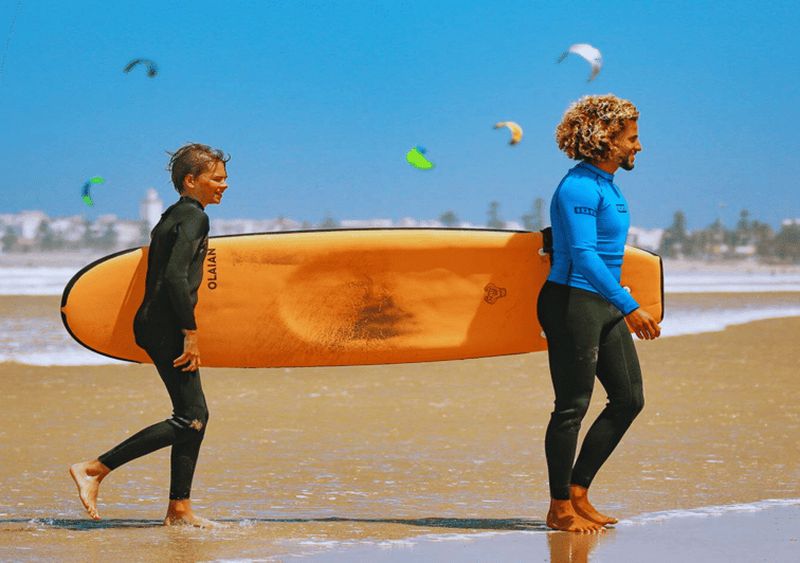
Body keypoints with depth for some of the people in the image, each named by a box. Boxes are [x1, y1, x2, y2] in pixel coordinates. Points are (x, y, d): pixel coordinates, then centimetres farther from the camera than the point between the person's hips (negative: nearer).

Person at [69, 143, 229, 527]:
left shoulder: (172, 217, 19)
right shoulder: (194, 217, -11)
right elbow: (176, 276, -22)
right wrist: (191, 333, -21)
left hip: (154, 323, 10)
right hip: (166, 326, -10)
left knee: (197, 414, 10)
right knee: (190, 419, -10)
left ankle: (179, 509, 10)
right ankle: (93, 470, -10)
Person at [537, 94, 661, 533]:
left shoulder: (607, 185, 14)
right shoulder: (579, 188, -17)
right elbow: (583, 255, -24)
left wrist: (622, 306, 29)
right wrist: (629, 307, -28)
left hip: (604, 306, 10)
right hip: (573, 302, -10)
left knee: (629, 398, 10)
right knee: (572, 406, -3)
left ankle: (577, 493, 17)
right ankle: (559, 508, 8)